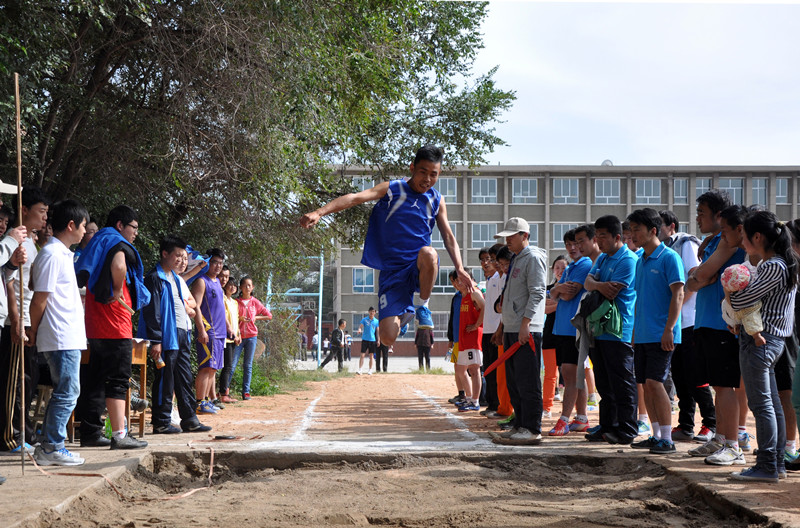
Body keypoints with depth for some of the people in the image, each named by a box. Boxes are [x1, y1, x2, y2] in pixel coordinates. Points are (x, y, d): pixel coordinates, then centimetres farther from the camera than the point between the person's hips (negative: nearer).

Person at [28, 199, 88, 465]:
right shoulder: (52, 254, -13)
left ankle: (48, 446, 16)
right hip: (62, 338, -10)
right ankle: (53, 448, -2)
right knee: (67, 393, -7)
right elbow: (39, 299, -14)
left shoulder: (62, 254, 18)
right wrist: (34, 332, -5)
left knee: (64, 393, 12)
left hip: (69, 337, 10)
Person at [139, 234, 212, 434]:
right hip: (167, 336, -9)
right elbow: (152, 311, -14)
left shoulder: (175, 278, 19)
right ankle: (161, 422, 1)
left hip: (181, 334, 9)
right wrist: (155, 341, -18)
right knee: (165, 380, -4)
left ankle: (189, 419, 14)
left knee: (185, 379, 10)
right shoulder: (155, 278, -9)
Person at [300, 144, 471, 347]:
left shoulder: (437, 200, 8)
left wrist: (459, 269, 0)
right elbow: (356, 198, -15)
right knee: (388, 338, -13)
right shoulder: (391, 190, -2)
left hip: (420, 270, 1)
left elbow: (448, 237, 15)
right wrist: (320, 212, -29)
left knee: (429, 254, -38)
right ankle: (406, 314, 26)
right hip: (392, 272, -1)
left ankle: (423, 306, -9)